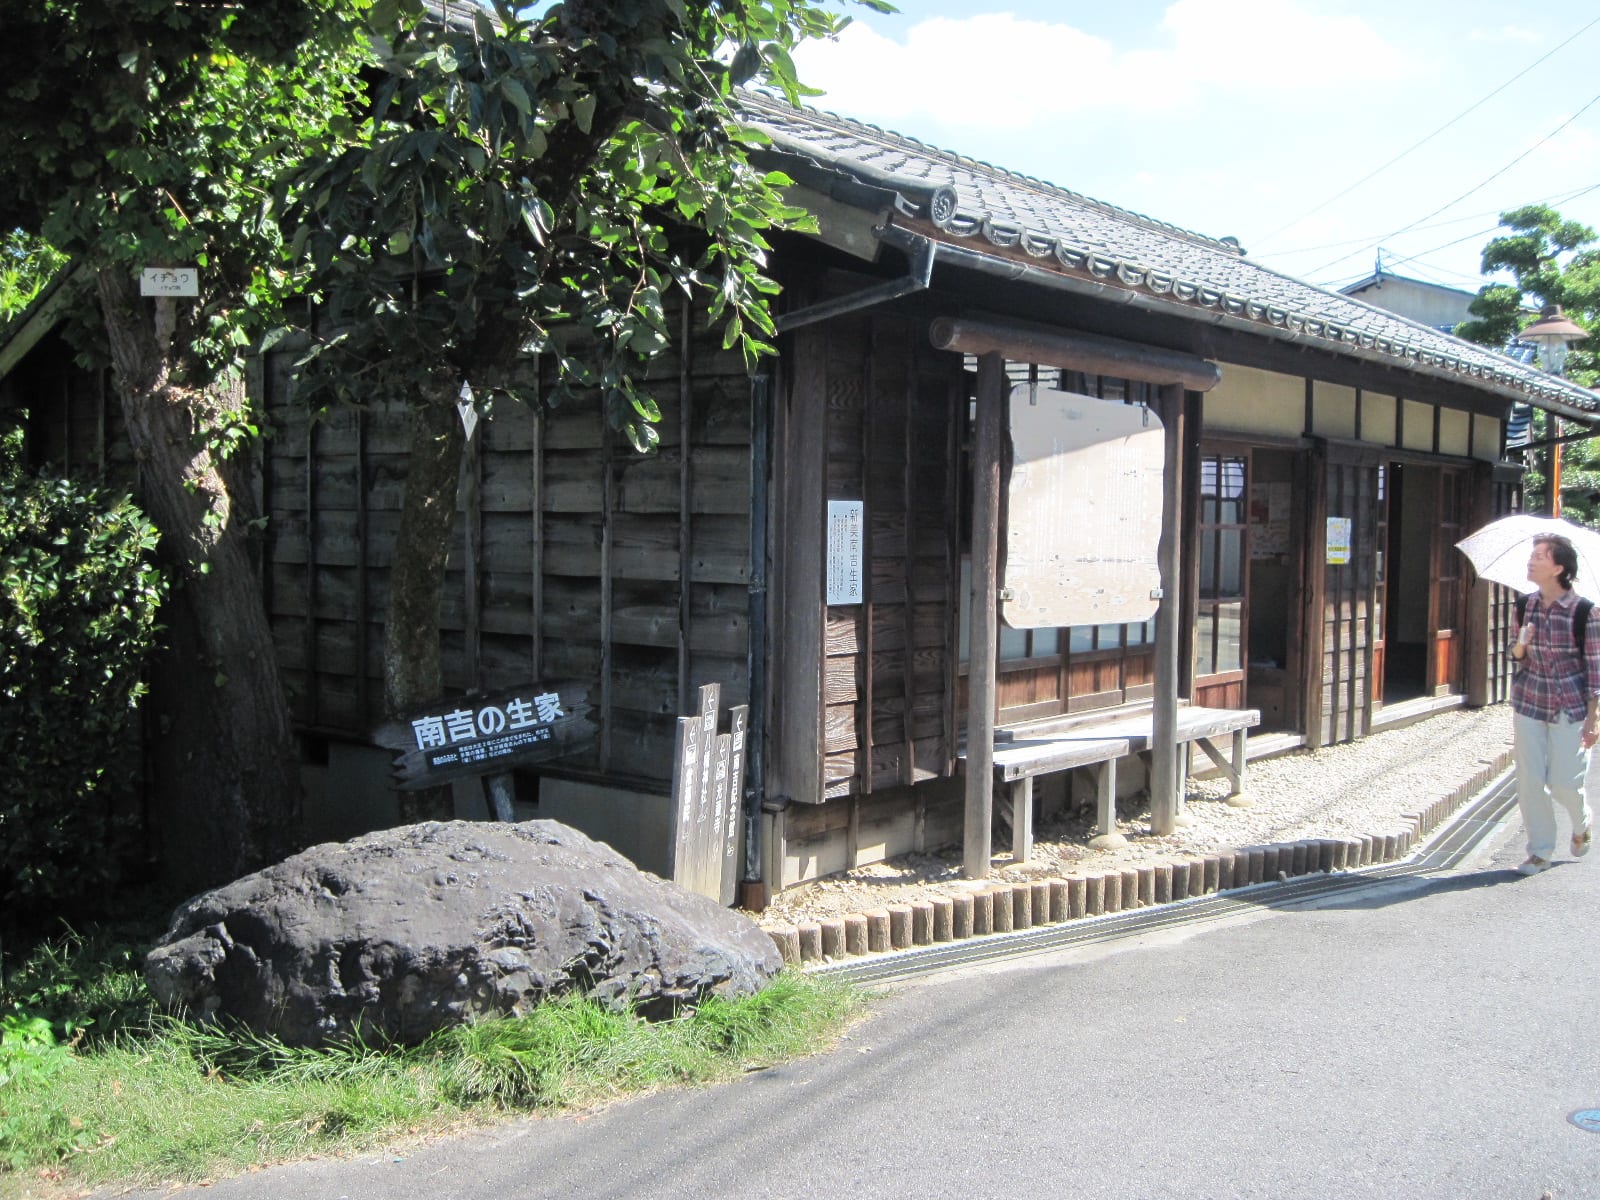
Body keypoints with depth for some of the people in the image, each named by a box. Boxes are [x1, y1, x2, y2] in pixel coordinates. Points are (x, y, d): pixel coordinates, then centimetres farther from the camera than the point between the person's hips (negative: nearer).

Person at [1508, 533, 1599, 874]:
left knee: (1563, 781, 0)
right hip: (1529, 701, 4)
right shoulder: (1525, 606, 1)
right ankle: (1540, 852, 14)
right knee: (1529, 779, 1)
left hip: (1570, 705, -4)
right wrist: (1519, 647, -13)